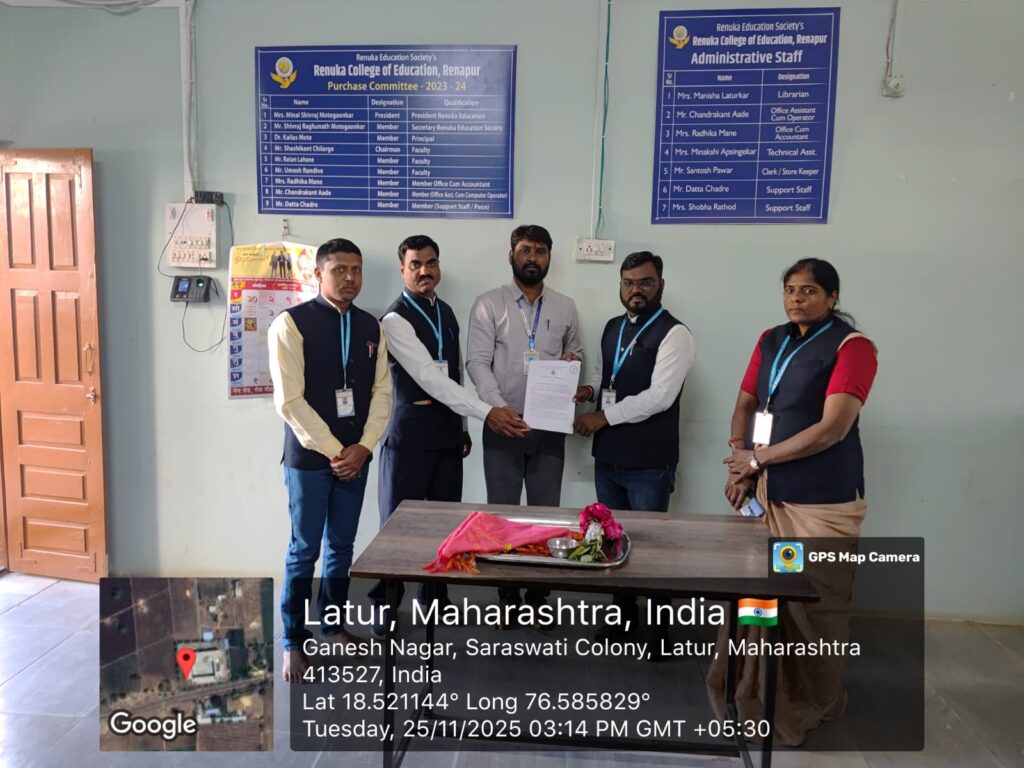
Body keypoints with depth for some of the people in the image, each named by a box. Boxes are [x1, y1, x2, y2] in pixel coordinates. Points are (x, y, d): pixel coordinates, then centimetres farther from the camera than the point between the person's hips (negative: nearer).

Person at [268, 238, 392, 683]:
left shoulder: (371, 327, 7)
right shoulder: (291, 324, -9)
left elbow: (382, 392, 6)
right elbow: (289, 400, -13)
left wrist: (363, 447, -6)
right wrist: (332, 450, -13)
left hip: (355, 457, 5)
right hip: (309, 457, -4)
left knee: (342, 547, 15)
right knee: (304, 551, 4)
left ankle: (334, 626, 31)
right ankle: (294, 642, 19)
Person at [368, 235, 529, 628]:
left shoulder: (446, 312, 11)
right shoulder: (396, 319, -14)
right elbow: (430, 377, -23)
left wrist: (463, 426, 16)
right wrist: (486, 412, -29)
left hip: (448, 432, 7)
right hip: (411, 433, -7)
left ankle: (435, 598, 28)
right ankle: (385, 606, 17)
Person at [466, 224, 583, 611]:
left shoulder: (565, 307, 8)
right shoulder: (489, 303, -2)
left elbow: (576, 353, 18)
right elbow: (477, 363, -9)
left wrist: (572, 360, -7)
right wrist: (499, 407, -22)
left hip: (549, 426, 3)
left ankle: (538, 594, 23)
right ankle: (506, 594, 21)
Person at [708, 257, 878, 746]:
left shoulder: (851, 347, -9)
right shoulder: (771, 340, 11)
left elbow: (831, 429, -17)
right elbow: (746, 403, 14)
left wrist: (757, 458, -11)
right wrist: (739, 466, -2)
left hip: (822, 500, -5)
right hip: (768, 491, 6)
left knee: (813, 605, 5)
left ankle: (810, 707, 26)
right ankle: (747, 693, 29)